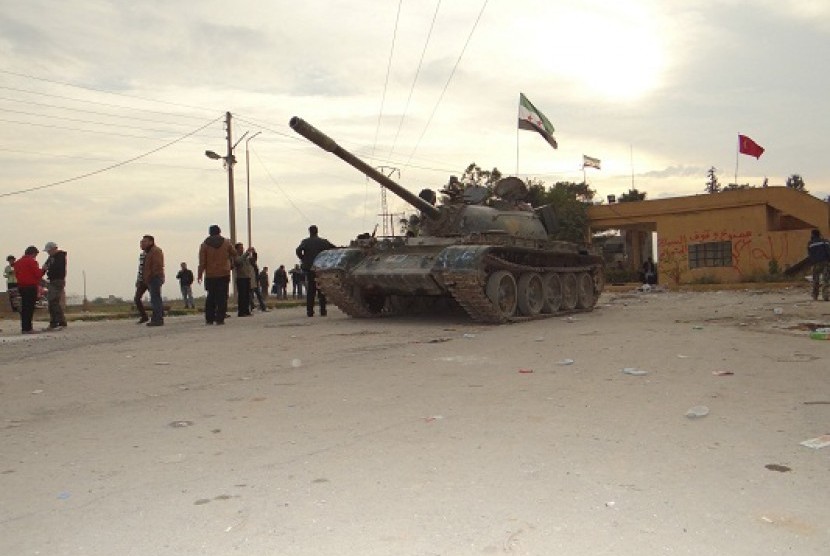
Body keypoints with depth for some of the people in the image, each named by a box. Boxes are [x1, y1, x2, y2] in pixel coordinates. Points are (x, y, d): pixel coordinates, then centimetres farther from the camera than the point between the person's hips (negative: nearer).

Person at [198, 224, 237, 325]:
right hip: (224, 274, -1)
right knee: (222, 296, -1)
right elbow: (234, 254, 13)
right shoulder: (226, 243, 2)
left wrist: (199, 274, 2)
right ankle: (220, 319, -7)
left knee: (211, 296, 10)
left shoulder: (204, 245, 2)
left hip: (210, 275, 1)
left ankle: (209, 319, 10)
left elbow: (202, 262, -2)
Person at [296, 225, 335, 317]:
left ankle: (310, 311, 2)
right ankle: (323, 311, 5)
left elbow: (298, 250, -16)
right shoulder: (323, 241, 4)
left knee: (310, 292, 5)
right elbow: (334, 249, -1)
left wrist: (303, 259, -2)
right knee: (322, 291, 7)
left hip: (309, 269, 0)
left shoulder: (305, 241, 0)